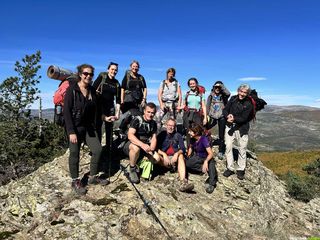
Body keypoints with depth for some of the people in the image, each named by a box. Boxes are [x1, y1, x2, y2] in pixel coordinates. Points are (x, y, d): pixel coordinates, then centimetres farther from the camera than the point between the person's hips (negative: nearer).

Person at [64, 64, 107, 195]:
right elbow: (66, 111, -15)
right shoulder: (72, 90, -11)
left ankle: (93, 177, 20)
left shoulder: (92, 90, 7)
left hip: (88, 126, 6)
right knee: (75, 154, 3)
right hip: (75, 127, -6)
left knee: (97, 150, 2)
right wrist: (71, 132, -19)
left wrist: (94, 126, 8)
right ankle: (75, 181, 19)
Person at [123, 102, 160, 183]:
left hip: (145, 147, 6)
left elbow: (154, 138, 2)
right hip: (131, 144, -5)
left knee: (156, 158, -18)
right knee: (136, 148, -40)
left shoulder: (154, 123, 5)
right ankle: (132, 169, -15)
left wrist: (151, 149, -20)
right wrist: (142, 145, -41)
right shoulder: (137, 120, -14)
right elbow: (130, 135, -27)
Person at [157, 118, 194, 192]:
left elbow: (183, 149, -1)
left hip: (174, 157, 1)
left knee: (181, 155, -33)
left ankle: (183, 182, -47)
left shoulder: (178, 135, 11)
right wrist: (164, 154, -21)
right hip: (164, 158, -1)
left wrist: (177, 153, -22)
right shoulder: (162, 134, 7)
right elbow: (157, 148, -4)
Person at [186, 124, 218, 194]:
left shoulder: (204, 139, -25)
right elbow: (191, 147, 13)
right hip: (197, 158, 5)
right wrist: (188, 156, -4)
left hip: (206, 158, -5)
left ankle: (211, 183, -36)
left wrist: (206, 161, -51)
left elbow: (211, 153, -32)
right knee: (186, 163, -24)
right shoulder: (193, 139, -8)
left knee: (211, 162, -40)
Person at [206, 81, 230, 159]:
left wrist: (222, 86, -19)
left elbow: (228, 93, -24)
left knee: (221, 135, 4)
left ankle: (220, 152, 16)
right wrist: (207, 116, -4)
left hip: (222, 118, -1)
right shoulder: (211, 96, 5)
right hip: (212, 117, 2)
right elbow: (207, 106, 4)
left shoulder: (223, 96, 0)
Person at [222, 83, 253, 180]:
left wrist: (234, 119, -28)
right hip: (230, 126, 2)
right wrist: (228, 116, -19)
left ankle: (240, 169, 21)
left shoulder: (249, 104, -8)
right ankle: (230, 168, 10)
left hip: (242, 128, -2)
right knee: (228, 147, -2)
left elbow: (244, 118, -13)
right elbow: (225, 110, 2)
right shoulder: (233, 98, 1)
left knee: (242, 149, 6)